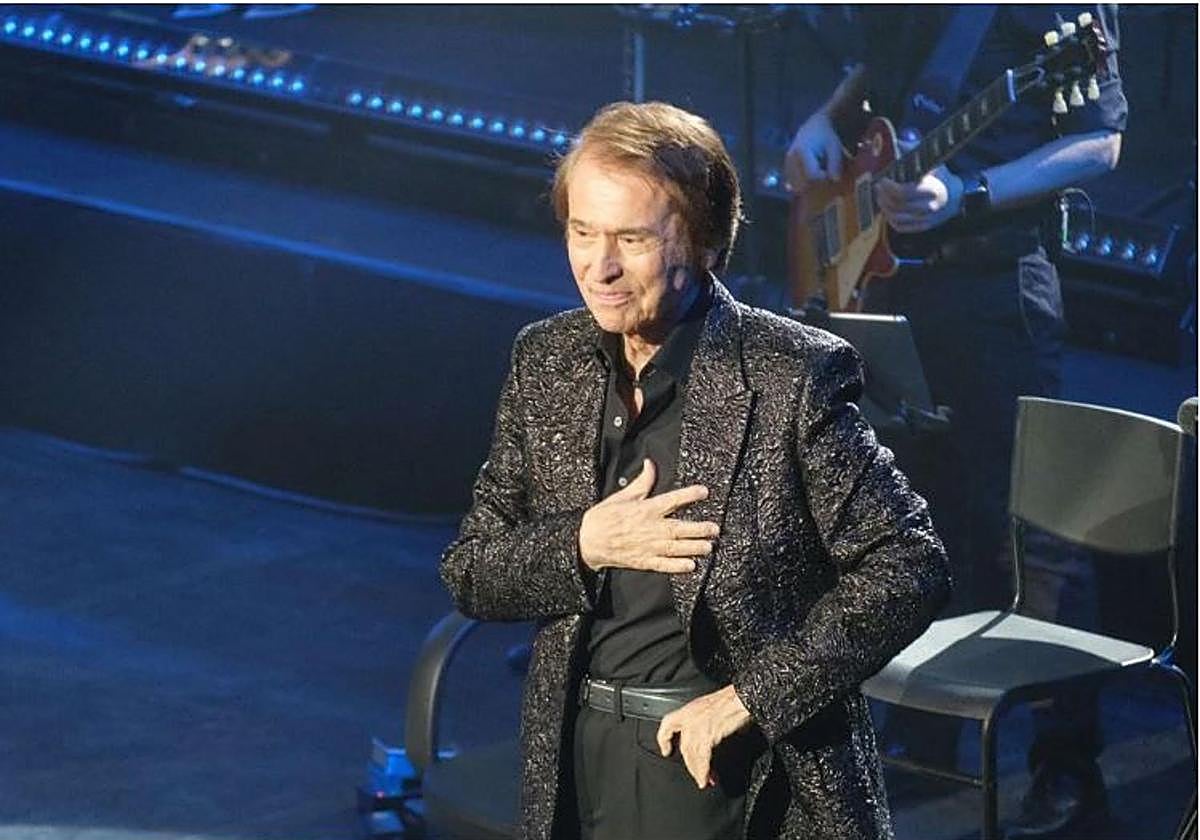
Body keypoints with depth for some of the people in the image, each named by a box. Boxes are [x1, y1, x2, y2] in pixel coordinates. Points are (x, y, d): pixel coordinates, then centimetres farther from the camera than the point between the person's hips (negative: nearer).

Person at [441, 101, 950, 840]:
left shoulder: (792, 376, -13)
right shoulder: (544, 361, 1)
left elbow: (911, 569, -13)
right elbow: (470, 574, 5)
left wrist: (751, 696, -17)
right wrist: (582, 546, -14)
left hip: (740, 771, -4)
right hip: (579, 760, 5)